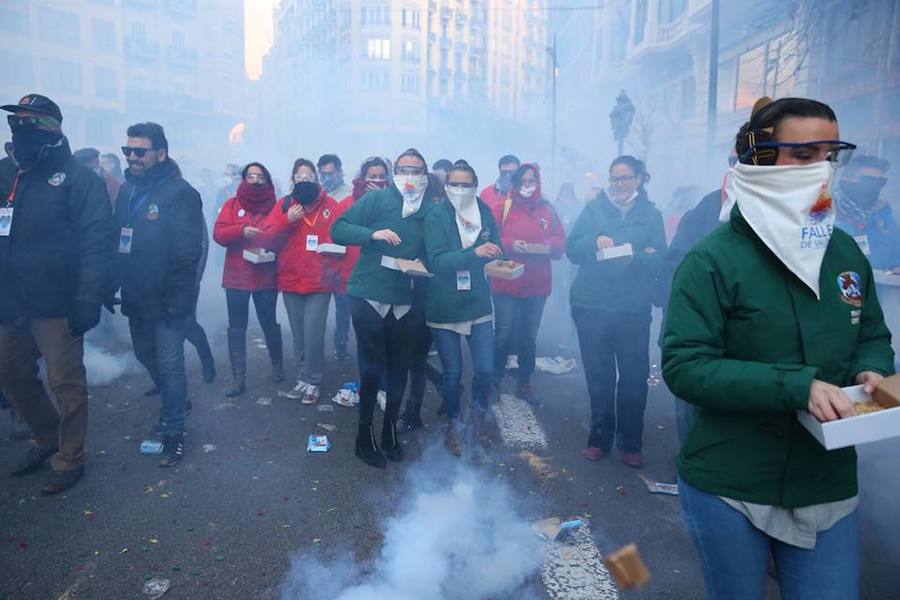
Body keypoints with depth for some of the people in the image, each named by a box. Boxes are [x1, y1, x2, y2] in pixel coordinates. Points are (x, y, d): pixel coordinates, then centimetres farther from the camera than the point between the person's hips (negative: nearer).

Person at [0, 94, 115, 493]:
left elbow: (96, 244, -14)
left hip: (56, 306, -7)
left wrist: (87, 300, -21)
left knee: (66, 382, 3)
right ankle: (47, 438, 39)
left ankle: (70, 459, 20)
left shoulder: (78, 179, -7)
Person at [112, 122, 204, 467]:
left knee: (169, 363, -2)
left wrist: (178, 299, -19)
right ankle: (174, 404, 43)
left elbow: (188, 251, -18)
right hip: (136, 296, 8)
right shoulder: (127, 190, 9)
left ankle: (174, 432, 13)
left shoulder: (181, 193, -14)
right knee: (146, 355, 20)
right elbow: (117, 239, 13)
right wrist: (113, 284, 9)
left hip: (168, 299, -8)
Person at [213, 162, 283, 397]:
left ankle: (277, 364, 31)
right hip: (237, 276, 1)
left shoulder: (275, 206, 4)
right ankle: (238, 378, 7)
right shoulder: (232, 204, 6)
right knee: (236, 327, 1)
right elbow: (218, 233, -3)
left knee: (269, 323, 7)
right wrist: (241, 230, -19)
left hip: (266, 276, -1)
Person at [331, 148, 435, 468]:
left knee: (400, 367, 10)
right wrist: (373, 233, -21)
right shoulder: (376, 199, -4)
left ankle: (390, 428, 30)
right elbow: (338, 229, -7)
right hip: (368, 295, -4)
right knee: (374, 366, 0)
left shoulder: (431, 210, 7)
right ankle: (365, 434, 18)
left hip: (403, 300, 4)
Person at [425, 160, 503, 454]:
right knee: (452, 372, 8)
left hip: (478, 304, 3)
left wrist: (495, 259, -17)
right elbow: (437, 261, -22)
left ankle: (478, 415, 33)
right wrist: (474, 253, -34)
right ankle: (453, 426, 31)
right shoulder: (436, 218, -10)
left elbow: (495, 253, 6)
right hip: (444, 307, -2)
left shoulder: (485, 213, 0)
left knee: (485, 369, 3)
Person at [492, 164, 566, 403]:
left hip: (537, 285, 3)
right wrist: (510, 246, -20)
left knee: (529, 337, 9)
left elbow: (561, 243, 10)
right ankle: (495, 382, 14)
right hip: (505, 284, -3)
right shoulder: (502, 208, 1)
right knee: (503, 336, -4)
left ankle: (524, 383, 24)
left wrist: (551, 245, -11)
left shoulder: (547, 210, 10)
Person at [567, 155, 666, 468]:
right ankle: (600, 437, 23)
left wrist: (635, 257, -20)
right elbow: (572, 249, -2)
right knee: (598, 375, 7)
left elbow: (659, 262, 0)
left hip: (633, 308, 0)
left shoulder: (651, 215, 8)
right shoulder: (594, 208, 7)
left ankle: (630, 442, 18)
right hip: (592, 305, 0)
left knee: (634, 376, 1)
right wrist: (595, 240, -21)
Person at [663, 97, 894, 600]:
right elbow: (684, 366, -22)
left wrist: (872, 370, -7)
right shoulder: (714, 260, -16)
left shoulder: (847, 253, 4)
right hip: (728, 492, -4)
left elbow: (873, 336, 16)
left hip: (829, 490, 5)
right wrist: (797, 386, -28)